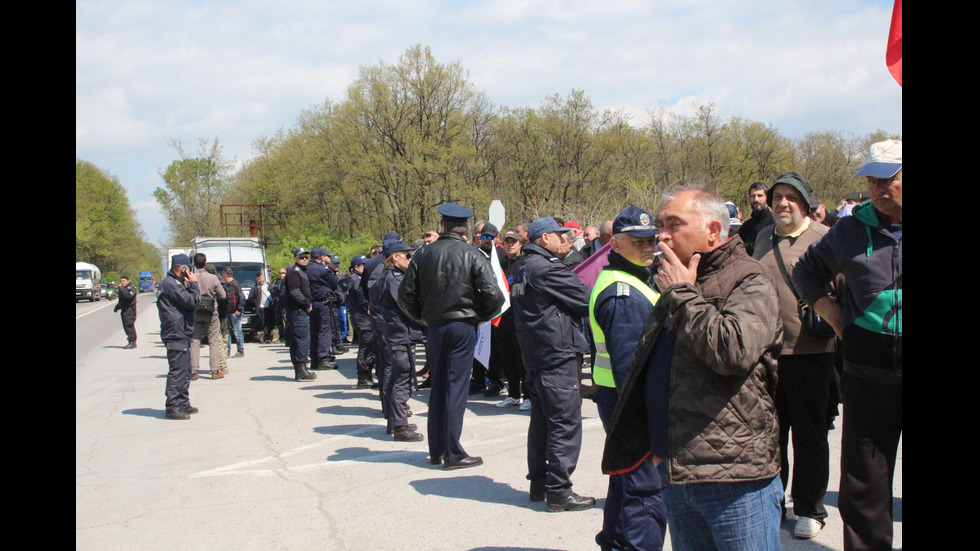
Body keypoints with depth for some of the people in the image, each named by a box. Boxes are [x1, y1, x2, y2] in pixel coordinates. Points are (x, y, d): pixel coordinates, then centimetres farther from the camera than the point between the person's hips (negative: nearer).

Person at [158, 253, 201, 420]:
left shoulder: (175, 283, 18)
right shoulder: (171, 284, -17)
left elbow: (190, 301, 20)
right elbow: (192, 302, -19)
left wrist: (189, 285, 7)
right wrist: (193, 284, -9)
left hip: (181, 334, 11)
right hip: (176, 334, -11)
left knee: (184, 371, 17)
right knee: (177, 372, -10)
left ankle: (183, 403, 25)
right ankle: (172, 408, -8)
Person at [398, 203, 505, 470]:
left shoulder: (423, 254, 1)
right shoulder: (472, 255, -9)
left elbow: (405, 294, 2)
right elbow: (493, 294, -16)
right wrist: (482, 316, 3)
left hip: (433, 326, 4)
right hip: (463, 325, -3)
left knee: (437, 387, 13)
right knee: (457, 388, -1)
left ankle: (436, 450, 19)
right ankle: (453, 454, 0)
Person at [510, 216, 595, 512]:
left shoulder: (524, 266, 14)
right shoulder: (546, 268, -16)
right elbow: (585, 299, -13)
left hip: (535, 355, 10)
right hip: (558, 355, -10)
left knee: (541, 421, 16)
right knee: (565, 424, -6)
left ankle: (539, 484, 23)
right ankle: (559, 491, -4)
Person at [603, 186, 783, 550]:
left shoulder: (748, 280, -8)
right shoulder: (673, 281, 17)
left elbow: (735, 350, -28)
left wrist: (681, 294, -15)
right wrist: (653, 443, 19)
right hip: (674, 472, 8)